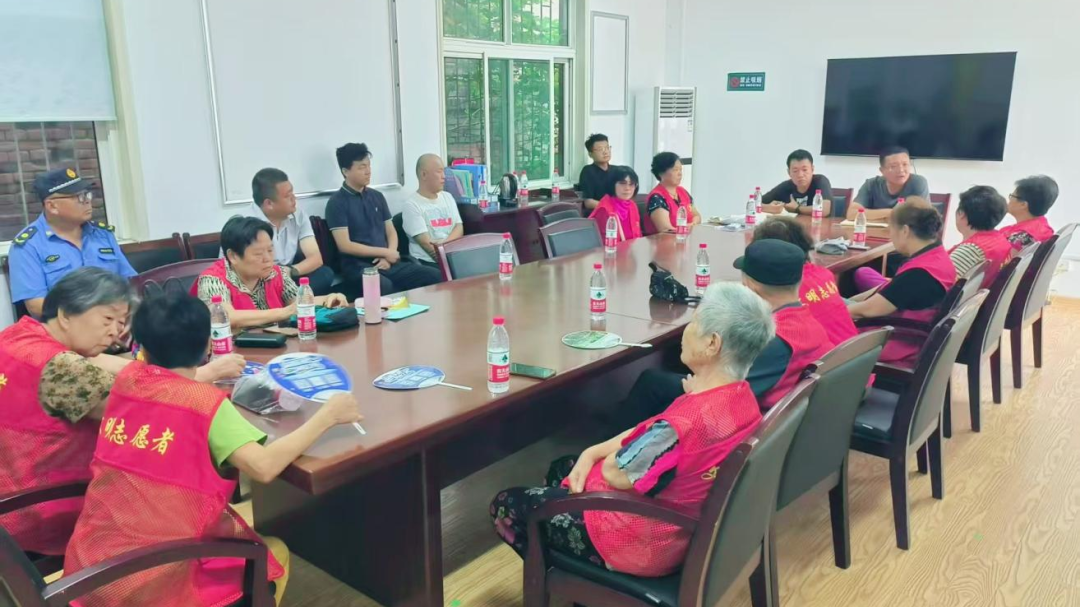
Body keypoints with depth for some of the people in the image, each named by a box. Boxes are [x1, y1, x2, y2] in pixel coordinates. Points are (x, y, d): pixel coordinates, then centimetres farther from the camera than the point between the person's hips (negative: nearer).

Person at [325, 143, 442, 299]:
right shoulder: (337, 202, -2)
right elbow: (345, 245, -9)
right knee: (385, 287, -40)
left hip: (388, 262, 6)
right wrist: (385, 252, -8)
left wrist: (388, 256, -4)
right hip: (359, 266, -5)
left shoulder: (377, 196, 17)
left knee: (436, 277, -17)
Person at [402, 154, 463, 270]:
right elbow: (426, 243, -11)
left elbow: (459, 228, 8)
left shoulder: (447, 197, 16)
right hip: (429, 263, -6)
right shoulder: (412, 205, -3)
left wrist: (445, 242, -12)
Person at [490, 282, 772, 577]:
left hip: (642, 544, -9)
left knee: (505, 505, 5)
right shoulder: (741, 397, -6)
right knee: (561, 468, 27)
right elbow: (646, 434, 3)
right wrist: (593, 452, -7)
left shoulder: (688, 419, -37)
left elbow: (614, 472, -20)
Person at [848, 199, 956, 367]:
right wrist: (848, 301, 9)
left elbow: (868, 309, -21)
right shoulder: (938, 256, 3)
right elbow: (888, 288, 12)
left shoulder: (919, 273, -28)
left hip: (903, 354, -10)